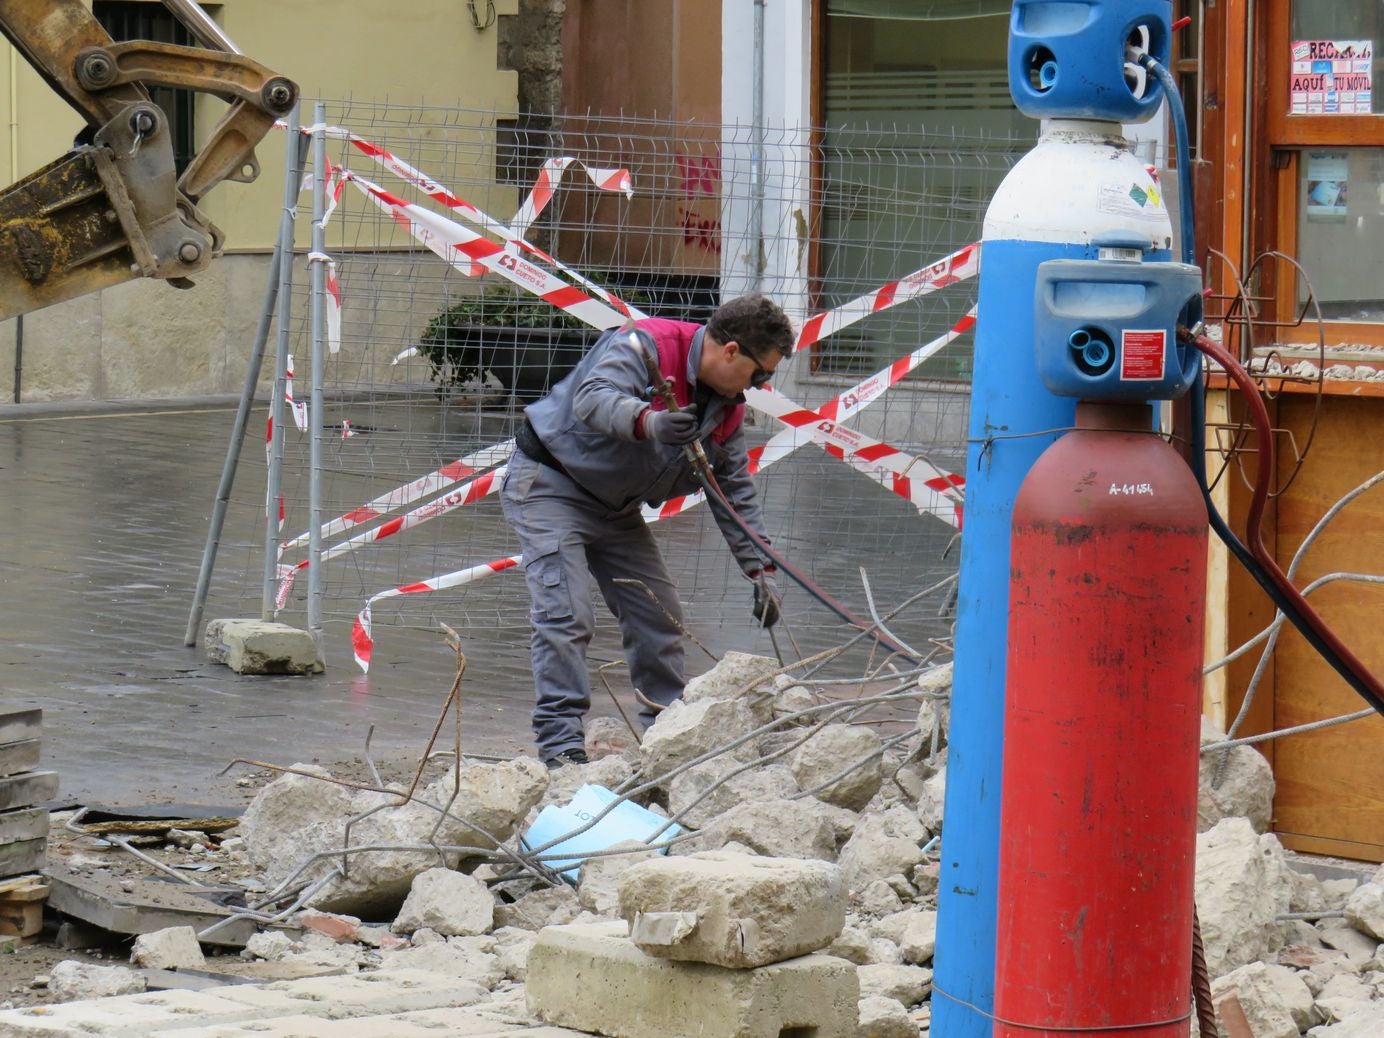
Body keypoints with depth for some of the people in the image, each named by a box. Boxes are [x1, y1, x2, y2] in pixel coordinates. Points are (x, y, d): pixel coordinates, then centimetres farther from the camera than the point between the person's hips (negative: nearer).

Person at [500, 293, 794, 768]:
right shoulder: (644, 346, -24)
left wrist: (760, 569, 1)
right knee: (565, 612, -19)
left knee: (660, 617, 8)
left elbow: (736, 492, 8)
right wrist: (646, 421, -61)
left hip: (615, 509, 9)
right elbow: (593, 397, -41)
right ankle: (560, 743, -19)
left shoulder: (726, 408, 2)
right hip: (549, 486, -9)